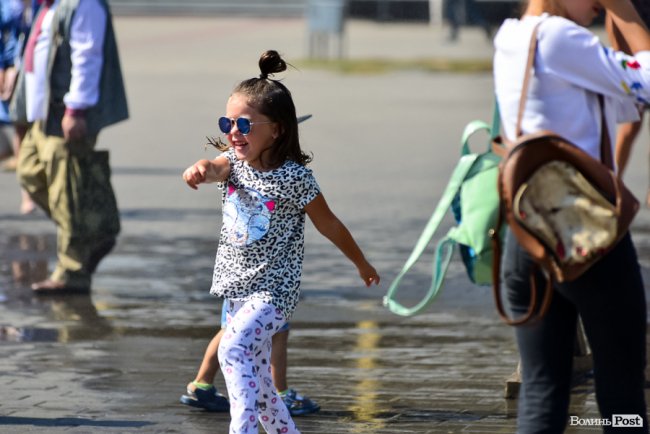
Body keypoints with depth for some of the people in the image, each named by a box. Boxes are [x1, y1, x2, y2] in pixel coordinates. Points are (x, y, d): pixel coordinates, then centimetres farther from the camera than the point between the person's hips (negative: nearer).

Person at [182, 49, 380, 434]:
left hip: (274, 290, -7)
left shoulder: (295, 177, -14)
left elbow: (329, 225, -2)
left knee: (235, 347, -28)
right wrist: (201, 170, -52)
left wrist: (363, 265, 11)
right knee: (256, 380, 15)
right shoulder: (235, 163, -1)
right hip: (238, 286, 7)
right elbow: (217, 168, -26)